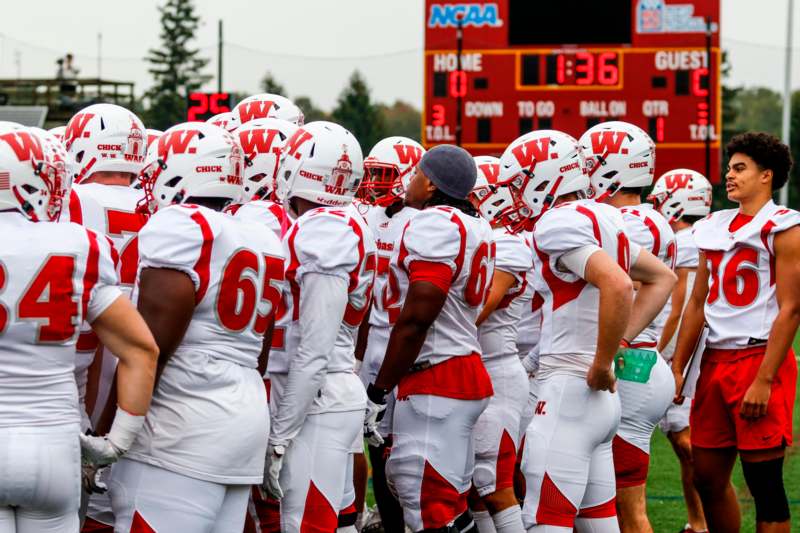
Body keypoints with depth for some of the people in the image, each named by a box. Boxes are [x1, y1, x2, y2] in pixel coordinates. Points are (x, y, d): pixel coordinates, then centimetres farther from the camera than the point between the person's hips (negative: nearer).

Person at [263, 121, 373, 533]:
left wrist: (280, 437, -15)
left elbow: (314, 352, -18)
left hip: (315, 402, -9)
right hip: (339, 394, 9)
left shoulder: (321, 230, -15)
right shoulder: (344, 225, 10)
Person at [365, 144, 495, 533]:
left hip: (433, 382, -10)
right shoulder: (474, 228, 14)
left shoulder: (434, 226, -15)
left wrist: (378, 392, -12)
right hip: (467, 372, 10)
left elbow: (416, 319, -18)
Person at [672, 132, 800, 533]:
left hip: (761, 359, -7)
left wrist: (764, 380, -18)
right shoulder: (714, 228, 14)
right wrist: (677, 368, 12)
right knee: (708, 478, 10)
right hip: (716, 360, 7)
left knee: (764, 481, -4)